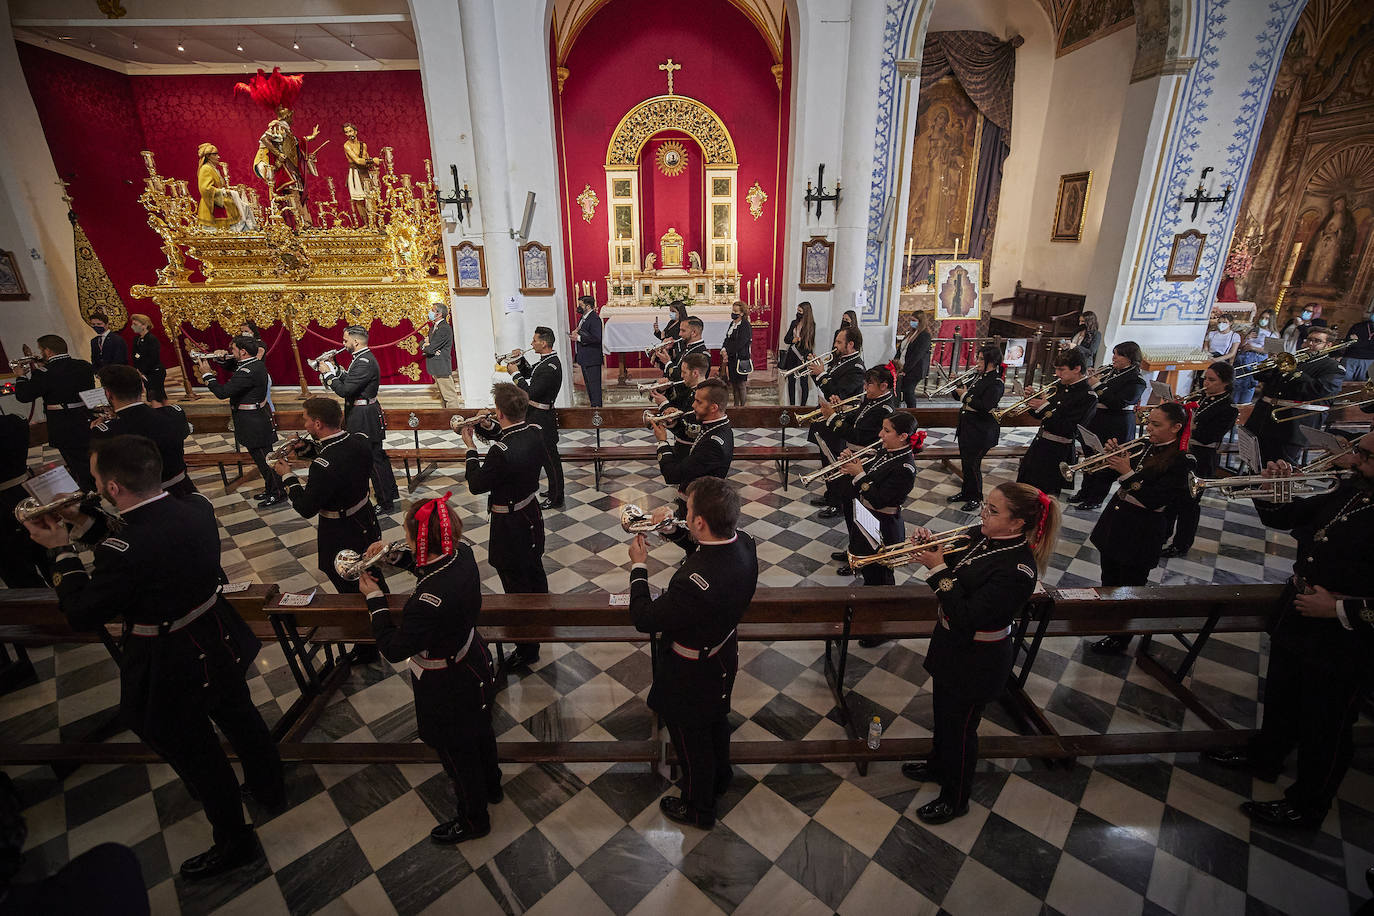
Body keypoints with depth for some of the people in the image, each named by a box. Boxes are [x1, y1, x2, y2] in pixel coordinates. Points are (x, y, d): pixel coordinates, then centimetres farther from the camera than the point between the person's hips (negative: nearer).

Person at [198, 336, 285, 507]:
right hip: (257, 415, 10)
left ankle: (278, 493, 8)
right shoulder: (256, 363, 7)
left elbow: (222, 393, -25)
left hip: (252, 421, -10)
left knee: (263, 457, -1)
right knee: (261, 456, 18)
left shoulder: (248, 372, -24)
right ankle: (271, 488, 29)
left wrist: (207, 374, -13)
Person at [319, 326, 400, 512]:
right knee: (377, 457, 19)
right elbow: (349, 381, 17)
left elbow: (344, 390, -26)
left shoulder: (365, 362, -22)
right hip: (363, 416, 11)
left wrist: (328, 374, -14)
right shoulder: (362, 358, 11)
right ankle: (390, 494, 32)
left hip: (365, 418, -11)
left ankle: (386, 503, 9)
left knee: (375, 459, -1)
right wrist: (334, 369, 7)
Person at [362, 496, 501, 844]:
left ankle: (473, 820, 48)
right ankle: (491, 787, 60)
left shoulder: (430, 600, -42)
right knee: (479, 731, 32)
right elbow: (429, 564, 7)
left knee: (458, 752, 20)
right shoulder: (462, 553, -18)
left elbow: (393, 648, -25)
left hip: (447, 688, -8)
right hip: (475, 665, 8)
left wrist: (374, 597, -16)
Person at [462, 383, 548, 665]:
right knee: (535, 572, 28)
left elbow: (476, 485, -18)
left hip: (510, 525, -8)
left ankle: (527, 649, 23)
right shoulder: (534, 433, -8)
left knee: (517, 587, 7)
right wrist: (487, 427, 0)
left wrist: (471, 448, -9)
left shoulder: (501, 452, -32)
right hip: (531, 513, 8)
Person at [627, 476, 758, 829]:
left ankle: (698, 808, 49)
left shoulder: (697, 582, -44)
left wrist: (638, 566, -18)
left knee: (691, 740, 21)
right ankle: (718, 778, 61)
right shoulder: (744, 543, -20)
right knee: (715, 721, 33)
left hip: (692, 674, -7)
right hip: (723, 655, 7)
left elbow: (644, 619, -29)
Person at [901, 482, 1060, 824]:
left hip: (976, 662, -8)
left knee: (959, 726, 14)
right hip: (952, 645, 8)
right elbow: (958, 568, 7)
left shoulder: (1017, 569, -32)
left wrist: (938, 569, -30)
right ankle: (938, 765, 54)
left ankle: (955, 800, 38)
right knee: (943, 712, 28)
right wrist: (932, 548, -12)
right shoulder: (985, 537, -8)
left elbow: (966, 618, -32)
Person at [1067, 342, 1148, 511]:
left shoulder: (1136, 381, -13)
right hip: (1097, 421, 7)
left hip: (1116, 428, -7)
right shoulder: (1108, 372, 8)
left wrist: (1096, 386, -23)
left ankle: (1095, 500, 13)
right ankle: (1085, 492, 30)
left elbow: (1117, 404, -24)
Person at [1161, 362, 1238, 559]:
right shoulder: (1204, 398, 5)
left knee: (1188, 502, 4)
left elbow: (1206, 438, -25)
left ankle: (1181, 546, 19)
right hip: (1185, 453, 7)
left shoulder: (1228, 409, -16)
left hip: (1201, 461, -7)